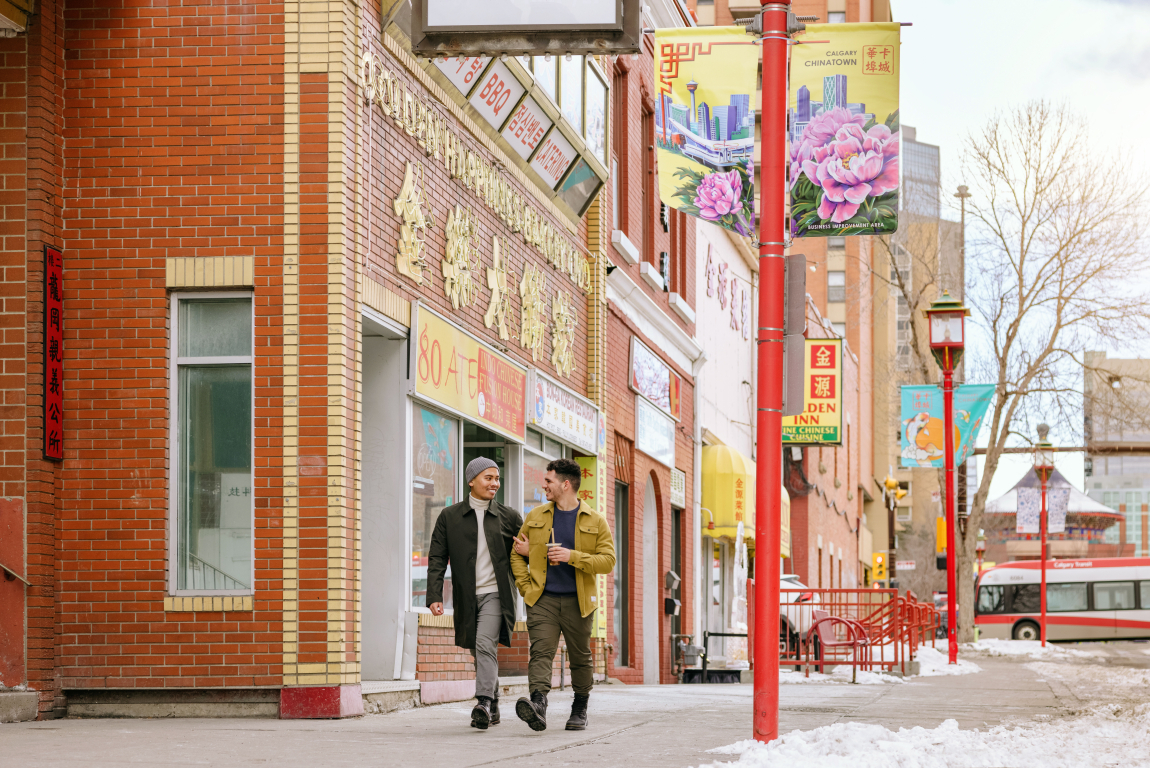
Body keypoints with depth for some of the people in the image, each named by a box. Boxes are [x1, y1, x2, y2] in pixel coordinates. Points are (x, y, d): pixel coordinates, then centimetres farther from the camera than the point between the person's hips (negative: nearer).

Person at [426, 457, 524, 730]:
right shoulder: (449, 517, 7)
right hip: (467, 598, 2)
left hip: (495, 594, -2)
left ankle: (483, 704, -29)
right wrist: (435, 596, -8)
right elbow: (437, 559, 3)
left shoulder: (509, 517, 8)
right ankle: (493, 708, 23)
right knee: (480, 655, 10)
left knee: (485, 645, -22)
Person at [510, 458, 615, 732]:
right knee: (541, 650, -18)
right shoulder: (535, 517, 10)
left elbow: (608, 561, -4)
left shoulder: (595, 521, 3)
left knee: (580, 658, 9)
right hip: (543, 599, 1)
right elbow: (517, 554, 18)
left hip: (578, 601, -1)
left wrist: (572, 556, -15)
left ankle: (580, 709, 28)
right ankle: (538, 705, -34)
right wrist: (525, 586, 4)